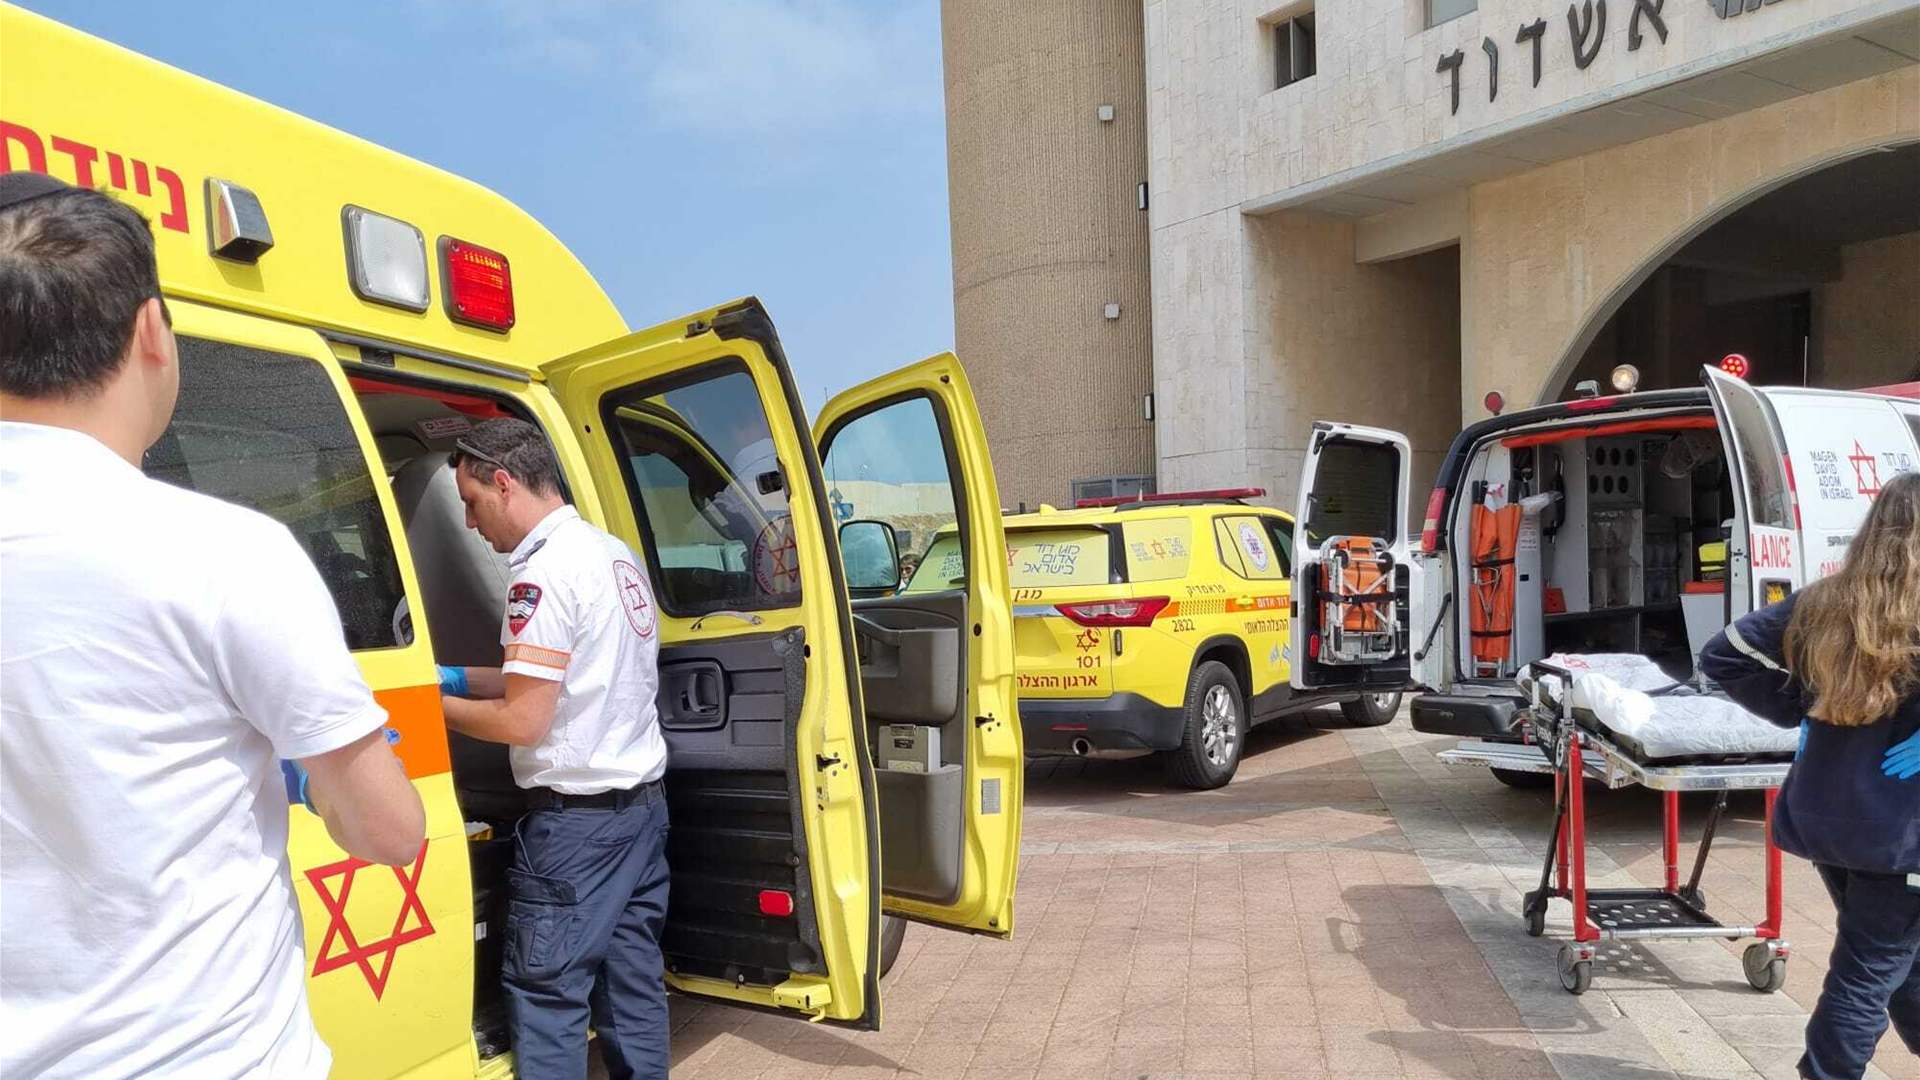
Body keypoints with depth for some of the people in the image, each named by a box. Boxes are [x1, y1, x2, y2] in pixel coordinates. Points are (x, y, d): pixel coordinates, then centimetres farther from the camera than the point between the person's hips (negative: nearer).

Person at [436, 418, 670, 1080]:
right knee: (633, 982, 14)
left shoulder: (544, 572, -17)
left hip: (578, 818, -9)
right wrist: (457, 678, 16)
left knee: (546, 993, 2)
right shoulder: (615, 553, 11)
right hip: (643, 801, 9)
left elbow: (522, 721, -19)